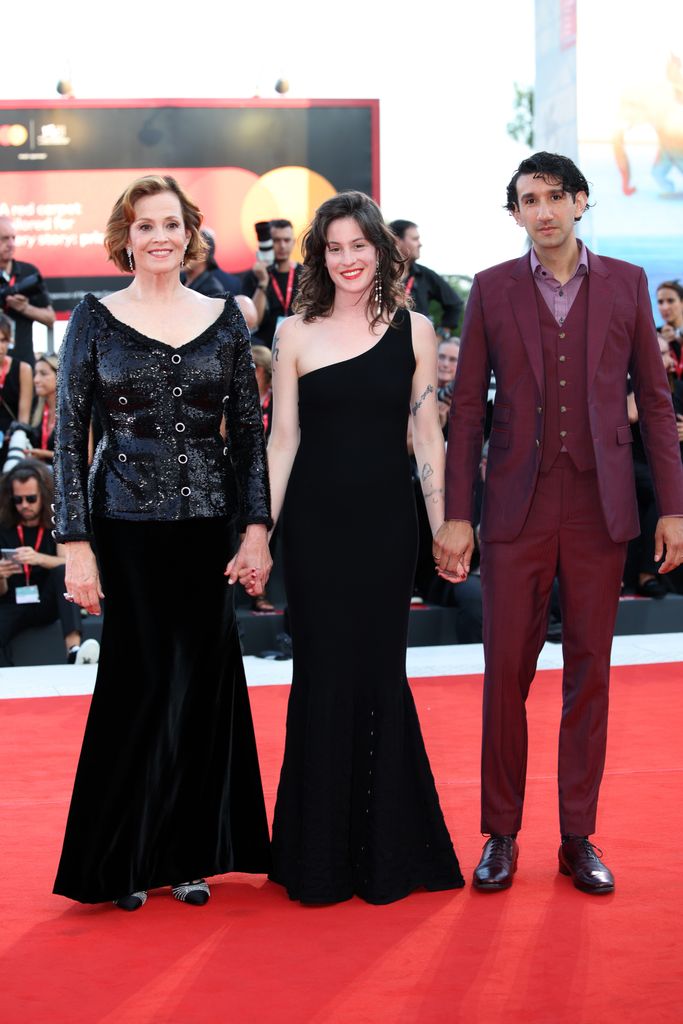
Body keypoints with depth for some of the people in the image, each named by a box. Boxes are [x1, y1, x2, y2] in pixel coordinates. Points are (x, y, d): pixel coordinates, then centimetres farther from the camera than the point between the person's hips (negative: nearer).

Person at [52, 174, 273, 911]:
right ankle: (125, 857, 15)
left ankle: (188, 851, 18)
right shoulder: (96, 320, 0)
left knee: (202, 679, 4)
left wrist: (257, 529, -1)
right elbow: (68, 435, -2)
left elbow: (249, 432, 7)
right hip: (126, 526, -2)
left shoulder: (223, 320, 6)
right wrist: (76, 544, -8)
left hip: (206, 525, 2)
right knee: (141, 681, 0)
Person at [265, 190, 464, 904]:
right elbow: (283, 440, 3)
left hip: (386, 523, 0)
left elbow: (427, 434, 5)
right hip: (315, 523, 0)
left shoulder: (413, 330, 4)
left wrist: (444, 526, 2)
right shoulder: (295, 336, 2)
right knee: (323, 673, 3)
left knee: (380, 672, 5)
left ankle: (386, 847, 18)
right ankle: (322, 853, 16)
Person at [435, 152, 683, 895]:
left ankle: (578, 837, 15)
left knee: (590, 672, 6)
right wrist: (456, 516, -2)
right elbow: (466, 407, 3)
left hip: (599, 505, 1)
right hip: (517, 505, -1)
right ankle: (501, 836, 12)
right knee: (506, 672, 1)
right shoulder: (493, 289, 4)